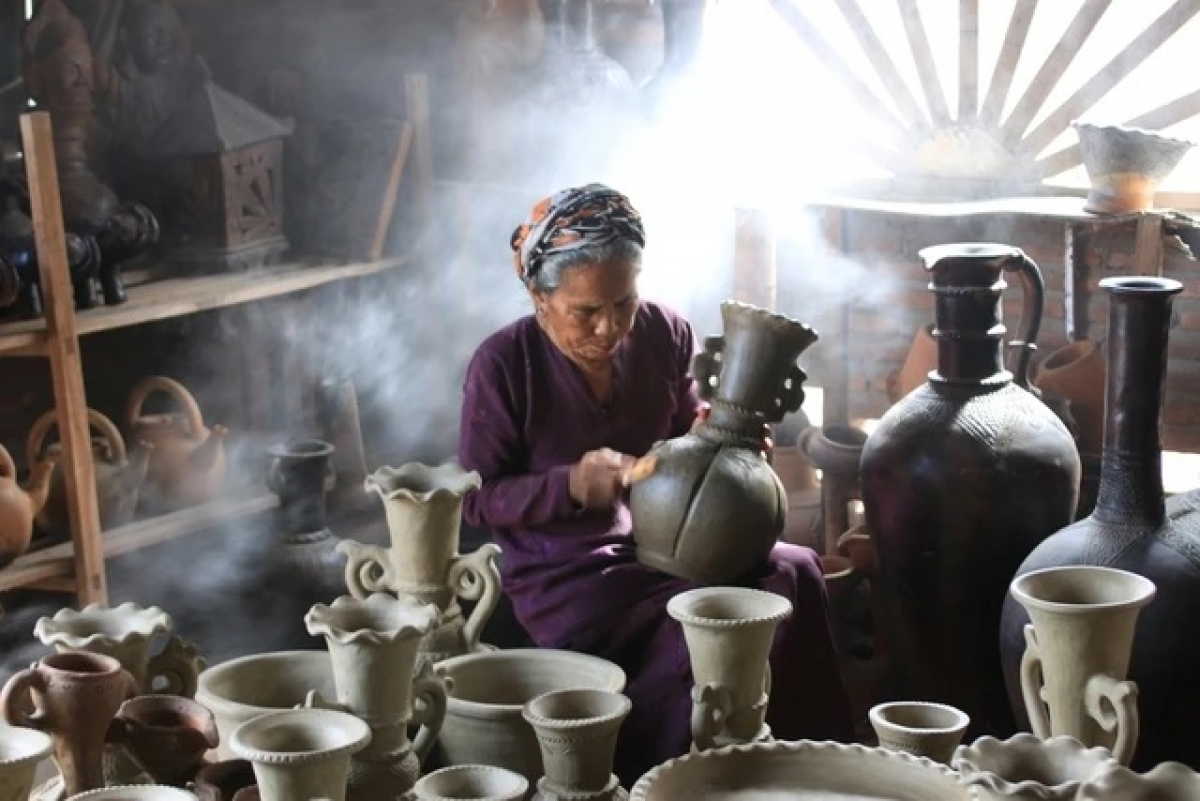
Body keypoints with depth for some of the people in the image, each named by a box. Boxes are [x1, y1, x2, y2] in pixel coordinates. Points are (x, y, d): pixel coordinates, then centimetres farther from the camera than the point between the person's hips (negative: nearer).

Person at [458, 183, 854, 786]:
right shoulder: (501, 365, -11)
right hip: (567, 575, -5)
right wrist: (570, 485, -24)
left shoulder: (664, 334, 1)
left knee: (794, 574, -21)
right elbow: (477, 499, -7)